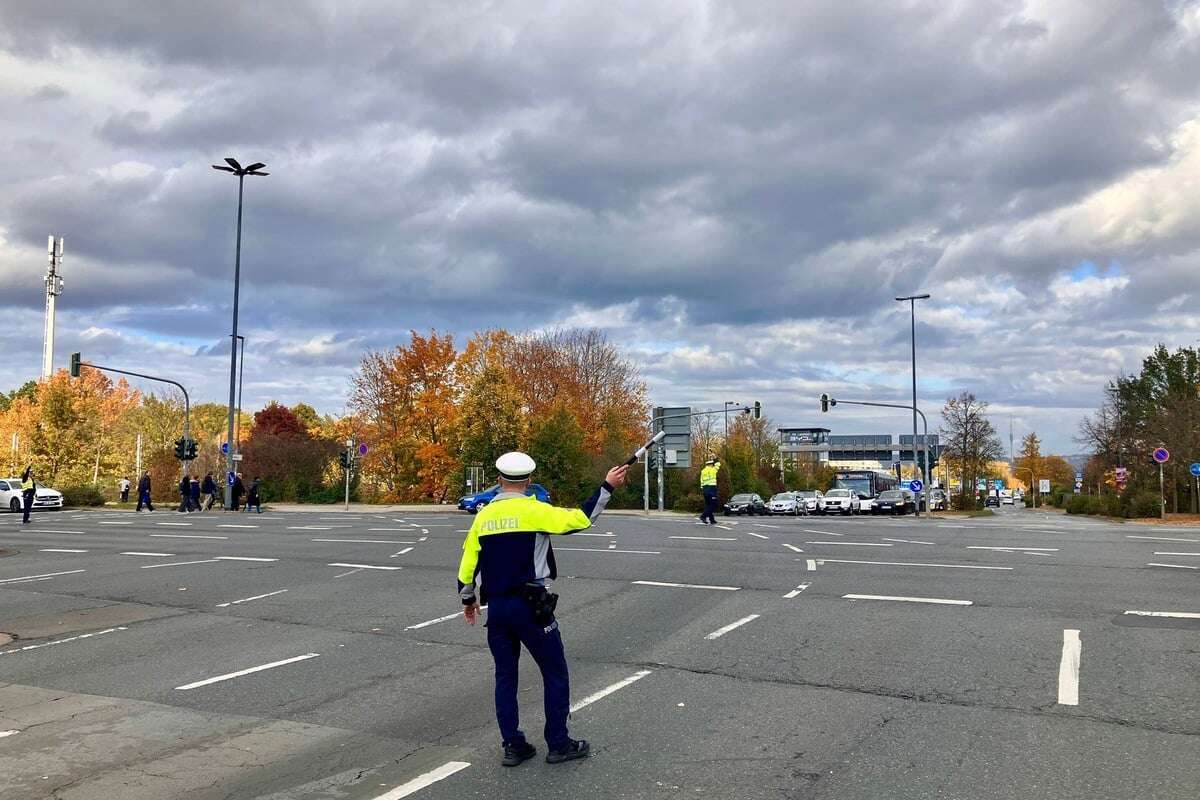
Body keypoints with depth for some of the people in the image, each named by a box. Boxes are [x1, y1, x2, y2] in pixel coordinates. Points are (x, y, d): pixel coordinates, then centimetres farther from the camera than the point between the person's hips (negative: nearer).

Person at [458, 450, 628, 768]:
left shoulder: (483, 515, 6)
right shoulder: (534, 510, -11)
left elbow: (468, 563, 10)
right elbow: (580, 518, -15)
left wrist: (467, 599, 24)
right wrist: (607, 487, -6)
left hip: (496, 607, 6)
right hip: (530, 605, -5)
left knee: (505, 676, 15)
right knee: (555, 673, 8)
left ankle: (513, 745, 19)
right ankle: (558, 744, 13)